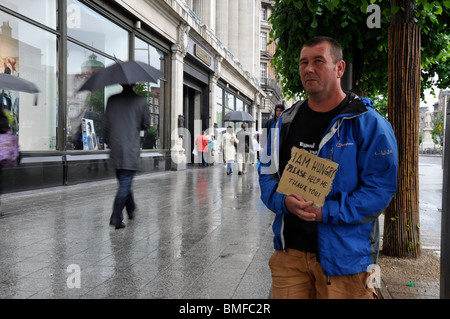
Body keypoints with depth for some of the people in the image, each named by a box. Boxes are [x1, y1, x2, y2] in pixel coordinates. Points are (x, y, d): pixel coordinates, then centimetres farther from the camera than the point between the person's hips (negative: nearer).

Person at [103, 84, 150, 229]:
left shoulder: (112, 100, 5)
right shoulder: (141, 101, -4)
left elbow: (106, 125, 8)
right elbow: (146, 125, 4)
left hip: (115, 150, 4)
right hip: (131, 150, -4)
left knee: (124, 182, 19)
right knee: (125, 183, -2)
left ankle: (131, 210, 33)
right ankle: (116, 217, -8)